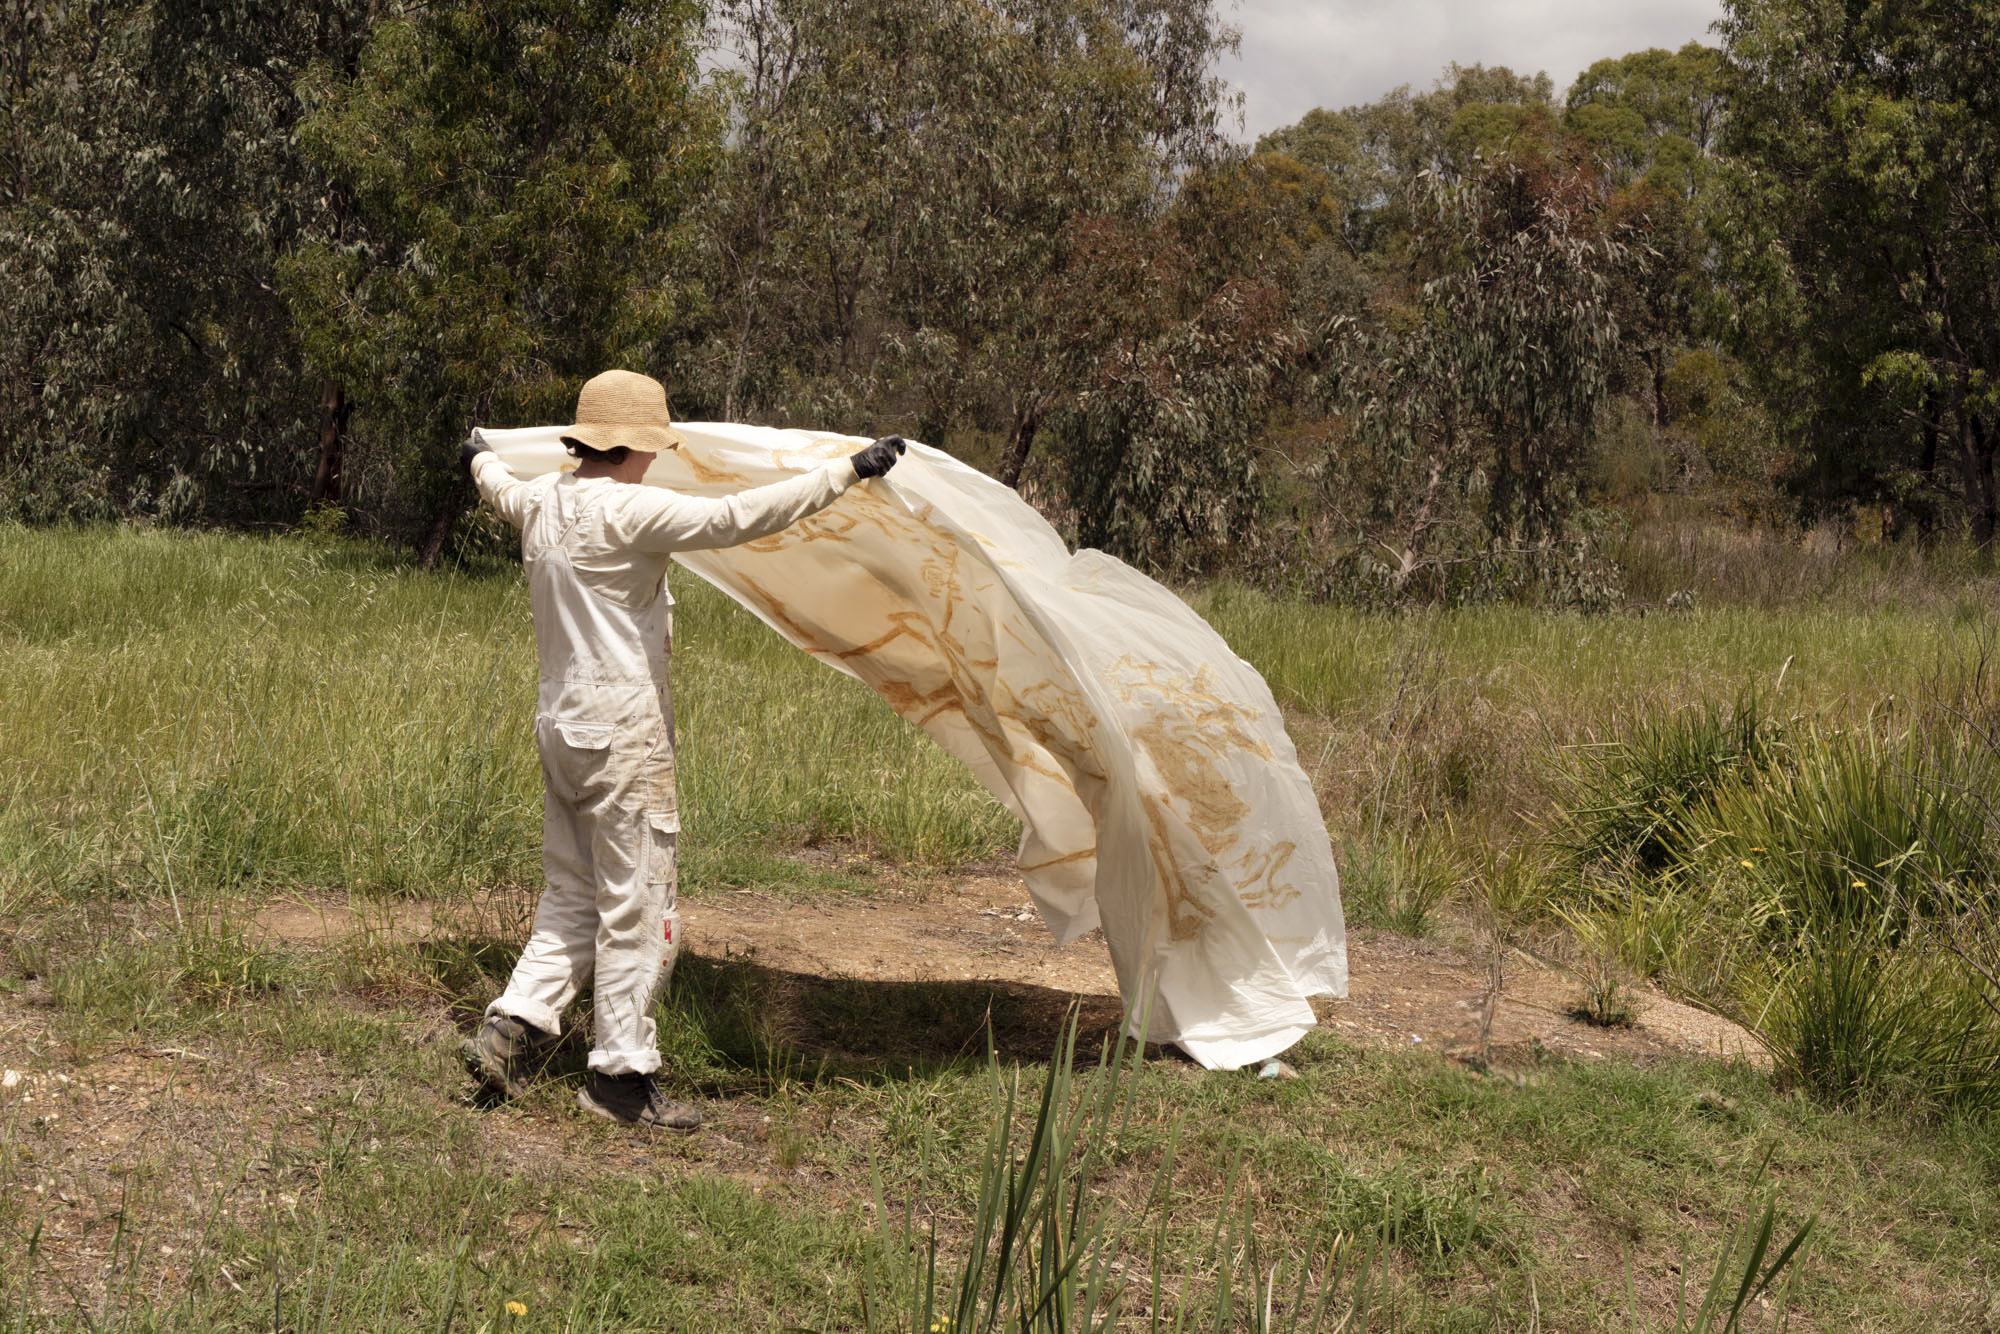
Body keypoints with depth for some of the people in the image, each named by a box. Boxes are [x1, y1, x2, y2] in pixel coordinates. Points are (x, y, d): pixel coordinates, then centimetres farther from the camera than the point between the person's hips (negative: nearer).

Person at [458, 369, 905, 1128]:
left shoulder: (542, 503, 8)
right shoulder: (628, 512, -17)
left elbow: (502, 490, 32)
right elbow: (736, 518, -25)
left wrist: (480, 461, 57)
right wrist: (848, 471, -23)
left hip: (560, 723, 9)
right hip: (624, 735, -9)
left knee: (574, 893, 18)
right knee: (636, 906, 0)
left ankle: (513, 1025, 9)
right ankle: (620, 1074, 6)